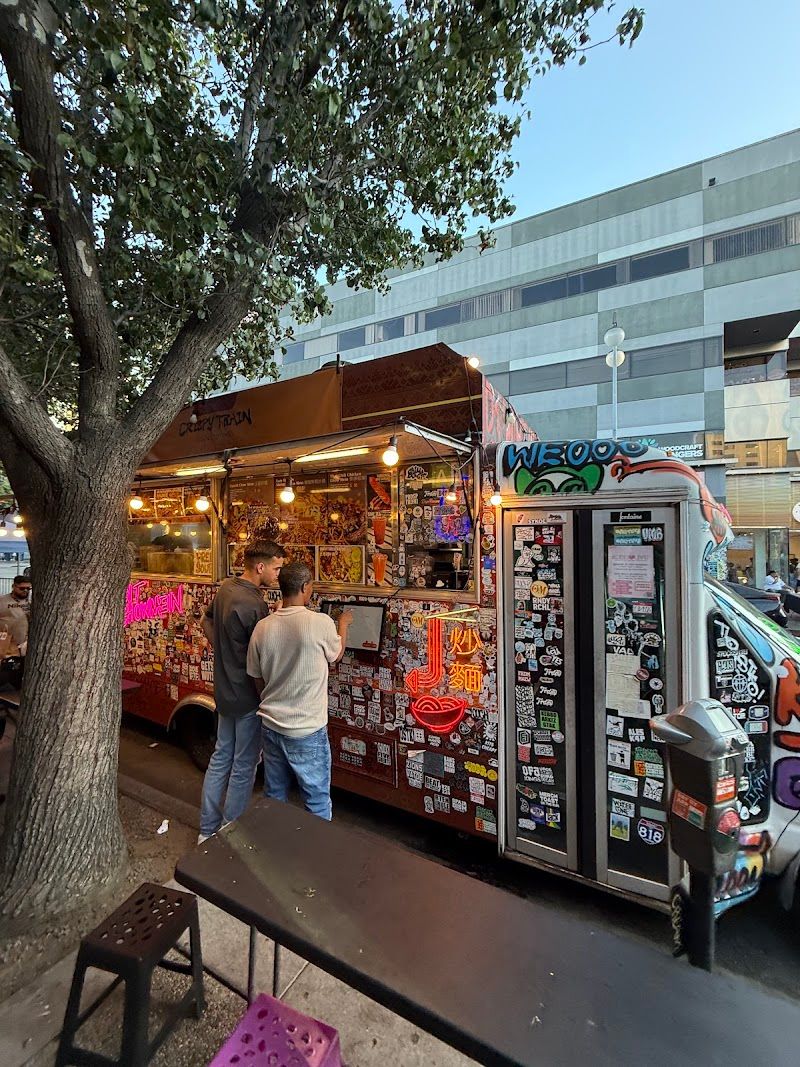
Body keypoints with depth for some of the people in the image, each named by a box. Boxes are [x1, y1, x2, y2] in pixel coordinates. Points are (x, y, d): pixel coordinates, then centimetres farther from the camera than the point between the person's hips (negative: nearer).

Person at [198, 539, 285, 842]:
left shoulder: (226, 587, -1)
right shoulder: (254, 605, -29)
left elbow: (207, 622, 14)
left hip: (224, 689, 9)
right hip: (248, 695, -9)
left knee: (221, 757, 21)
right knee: (243, 767, 10)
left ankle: (207, 830, 36)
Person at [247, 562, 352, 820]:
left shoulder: (262, 627, -7)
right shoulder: (321, 623, -21)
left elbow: (257, 678, 4)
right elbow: (336, 655, 1)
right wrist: (343, 624, 17)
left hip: (271, 725, 5)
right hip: (307, 731, -5)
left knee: (273, 796, 23)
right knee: (317, 801, 14)